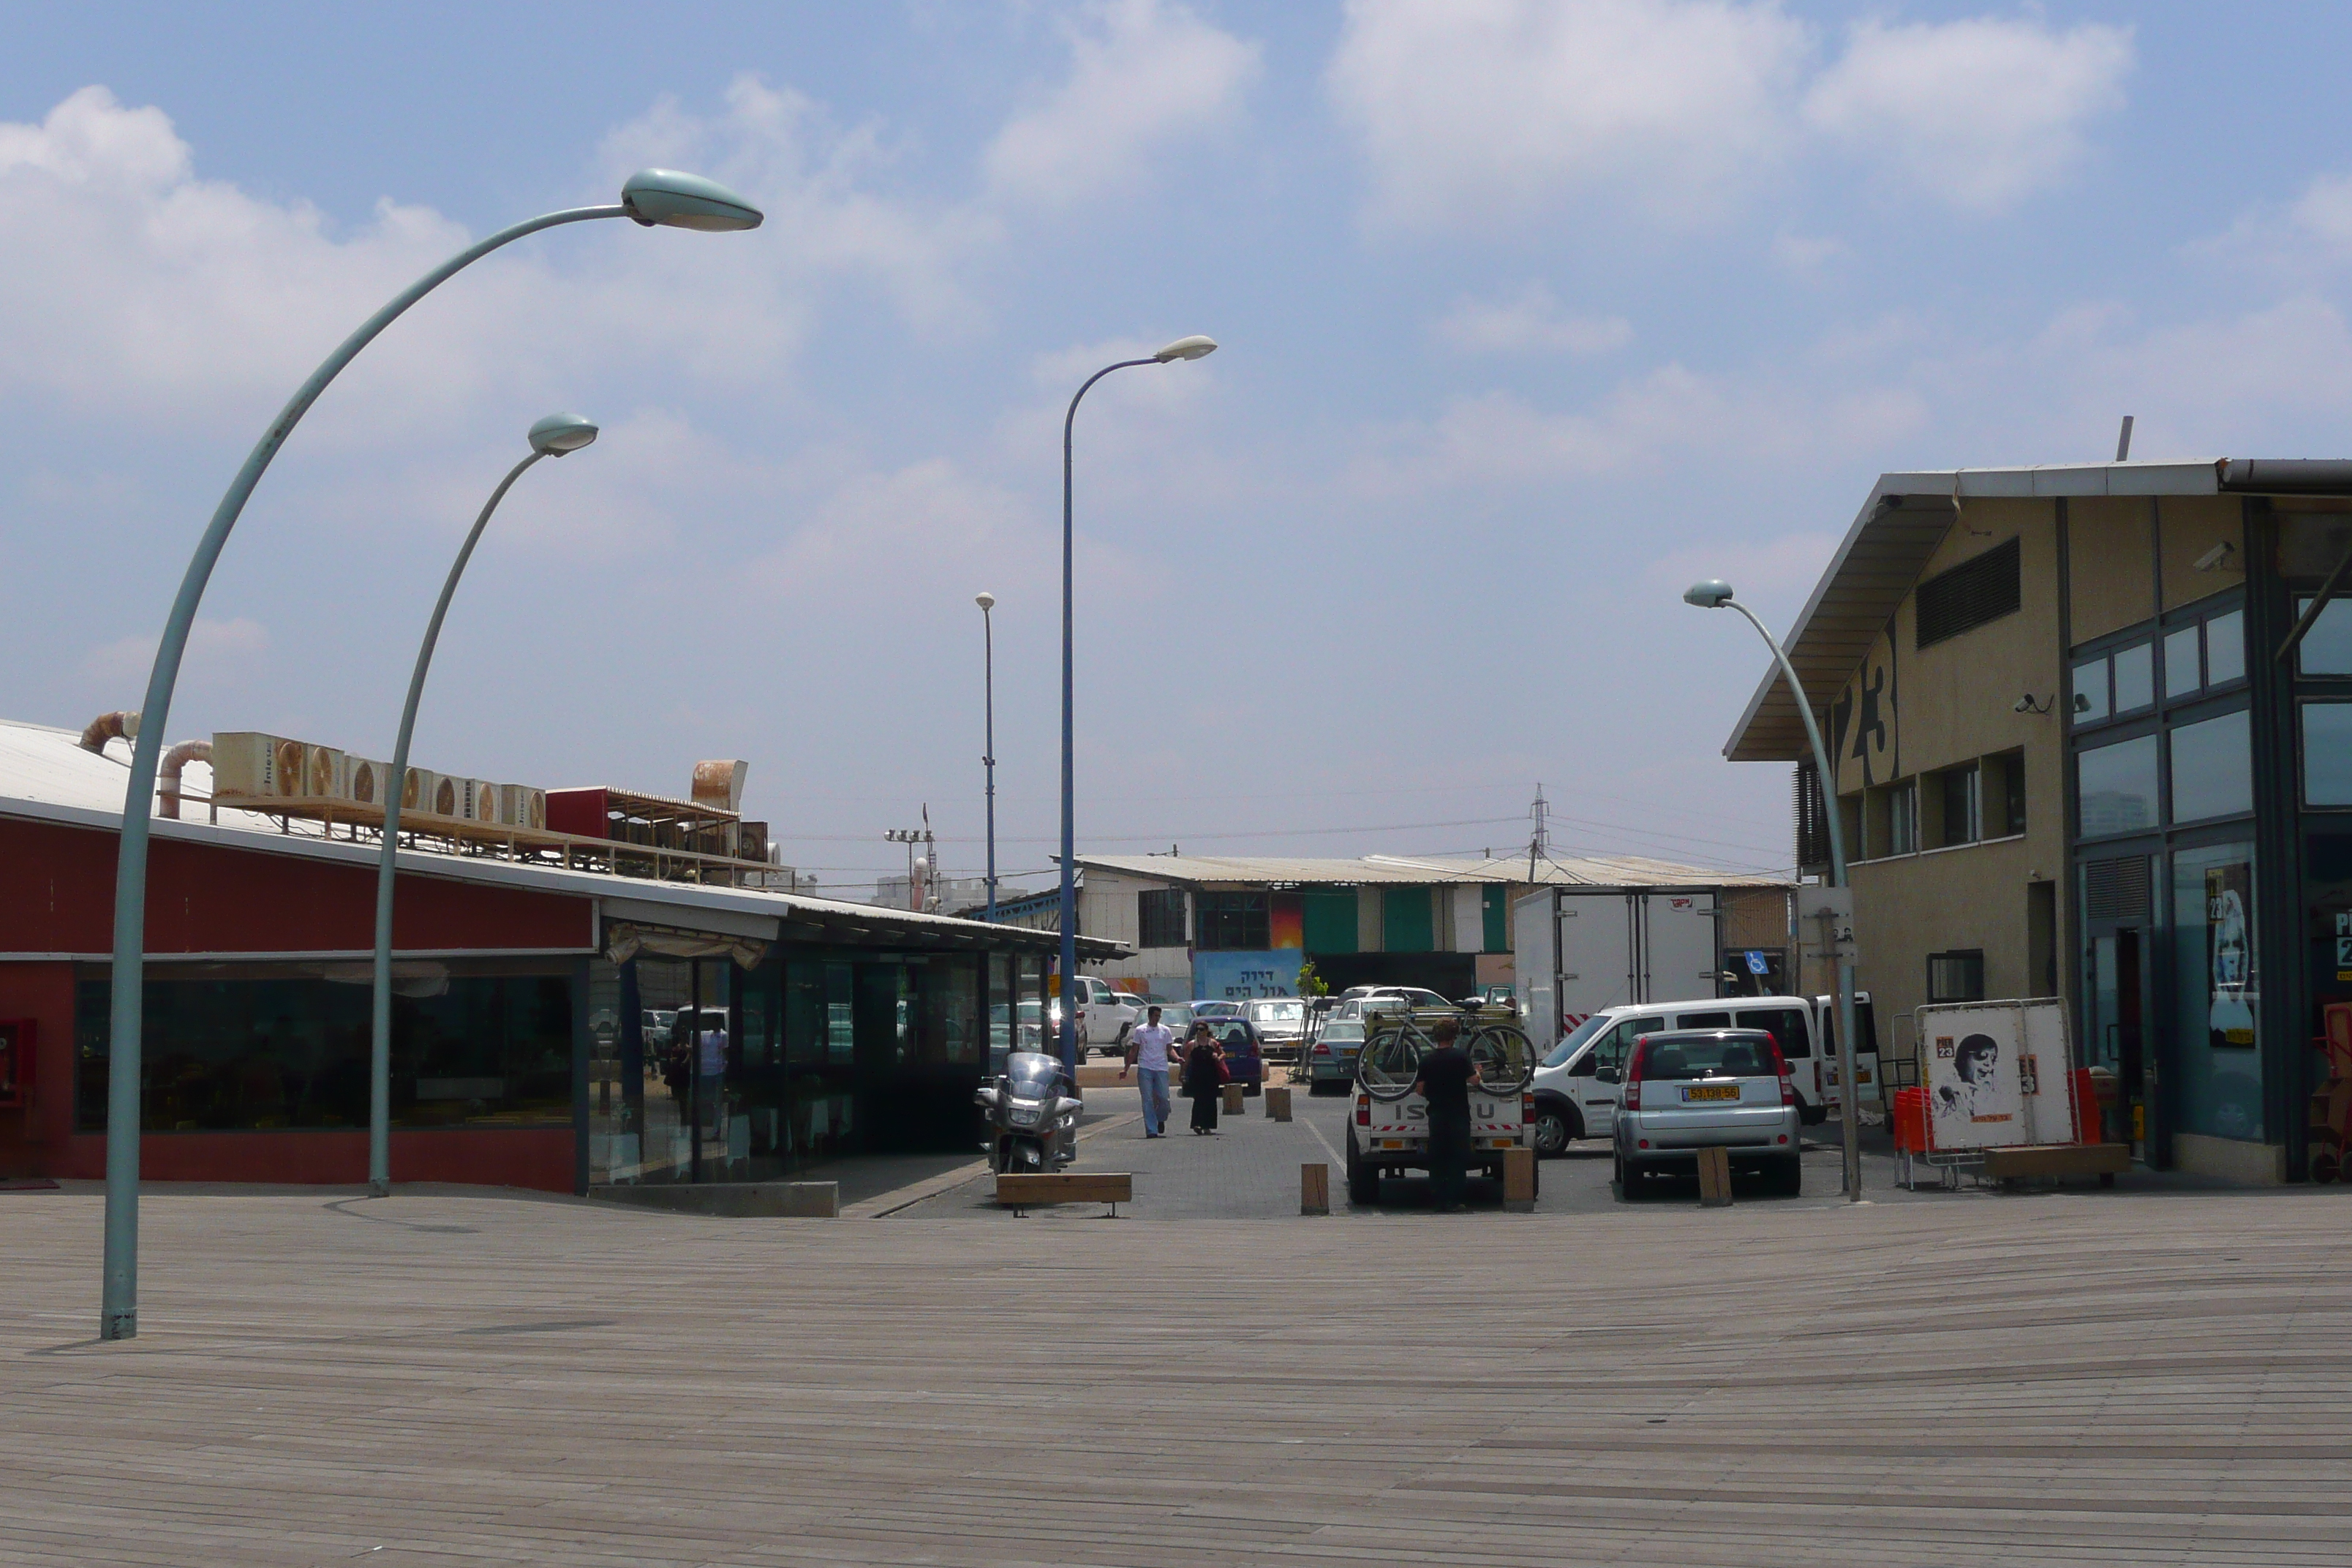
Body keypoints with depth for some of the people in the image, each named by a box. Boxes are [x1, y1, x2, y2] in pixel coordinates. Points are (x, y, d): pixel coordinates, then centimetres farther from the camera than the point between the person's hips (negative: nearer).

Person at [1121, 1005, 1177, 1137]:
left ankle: (1161, 1119, 24)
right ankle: (1151, 1130, -3)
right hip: (1145, 1068, -1)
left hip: (1161, 1068, 1)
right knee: (1148, 1100, -4)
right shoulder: (1140, 1030, 6)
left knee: (1164, 1098, -5)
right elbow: (1133, 1051, 9)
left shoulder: (1165, 1031, 10)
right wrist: (1126, 1069, 6)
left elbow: (1169, 1049, 12)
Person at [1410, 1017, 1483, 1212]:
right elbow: (1474, 1081, -8)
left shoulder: (1427, 1059, 1)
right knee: (1457, 1158, 3)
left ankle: (1440, 1201, 4)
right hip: (1458, 1114, -2)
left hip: (1436, 1114, 2)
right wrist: (1476, 1070, 13)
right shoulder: (1461, 1056, -7)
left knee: (1436, 1159, 7)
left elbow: (1419, 1090, 2)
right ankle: (1454, 1201, -2)